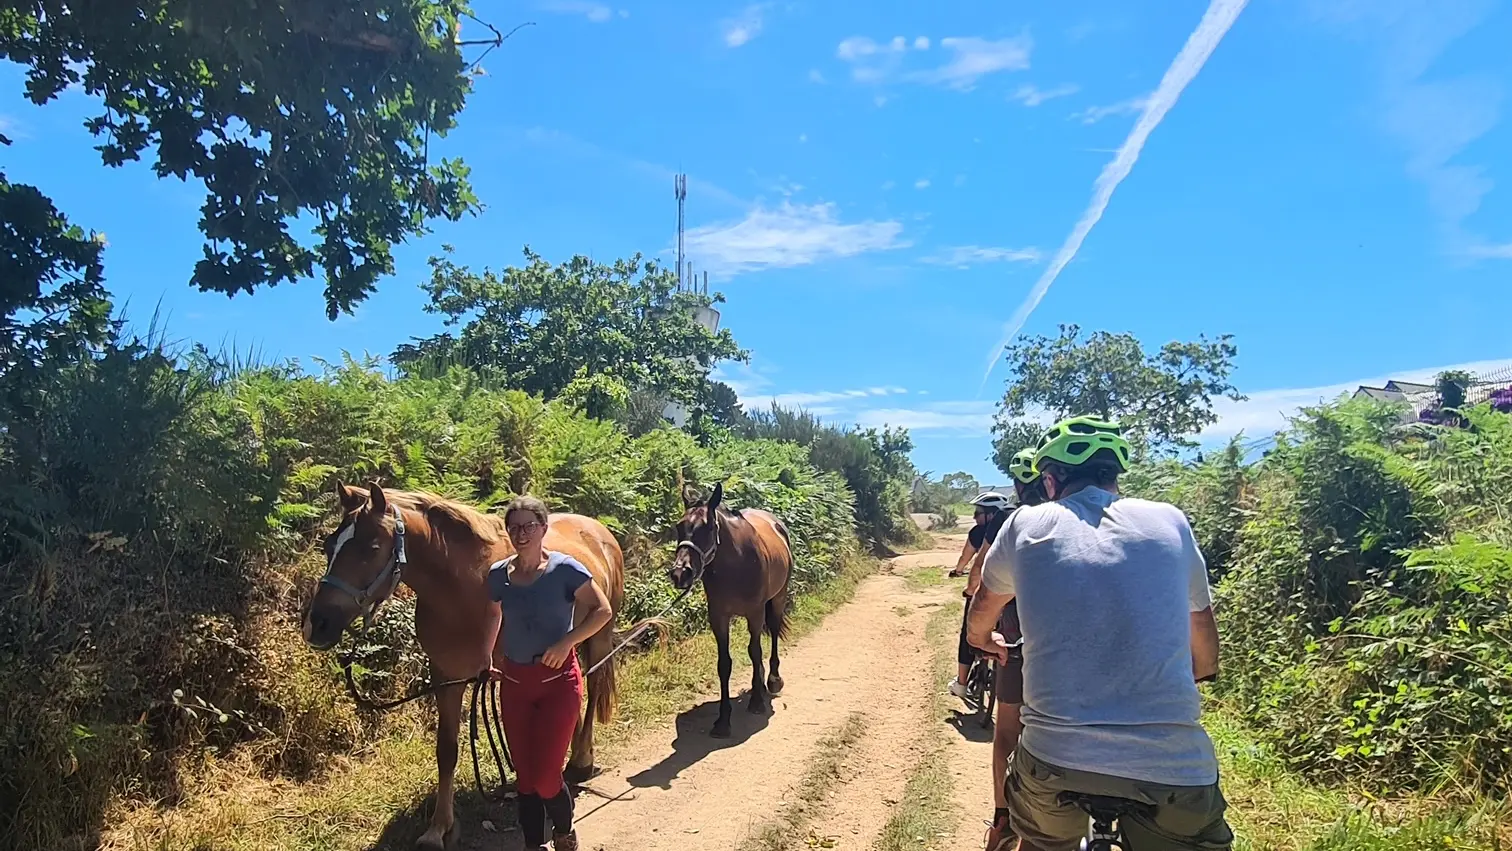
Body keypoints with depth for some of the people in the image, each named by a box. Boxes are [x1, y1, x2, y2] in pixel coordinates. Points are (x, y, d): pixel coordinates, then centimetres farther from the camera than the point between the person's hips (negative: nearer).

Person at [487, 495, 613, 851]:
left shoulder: (565, 569, -11)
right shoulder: (498, 575, 1)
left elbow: (602, 611, -8)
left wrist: (567, 642, -19)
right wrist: (497, 661, 6)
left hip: (558, 679, -4)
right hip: (514, 681, 4)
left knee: (545, 777, -4)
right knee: (524, 775, 11)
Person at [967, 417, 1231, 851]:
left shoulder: (1026, 524, 6)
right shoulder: (1170, 520, 8)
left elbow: (981, 614, 26)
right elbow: (1205, 658, 18)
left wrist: (986, 642, 48)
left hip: (1054, 754, 0)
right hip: (1171, 766, 0)